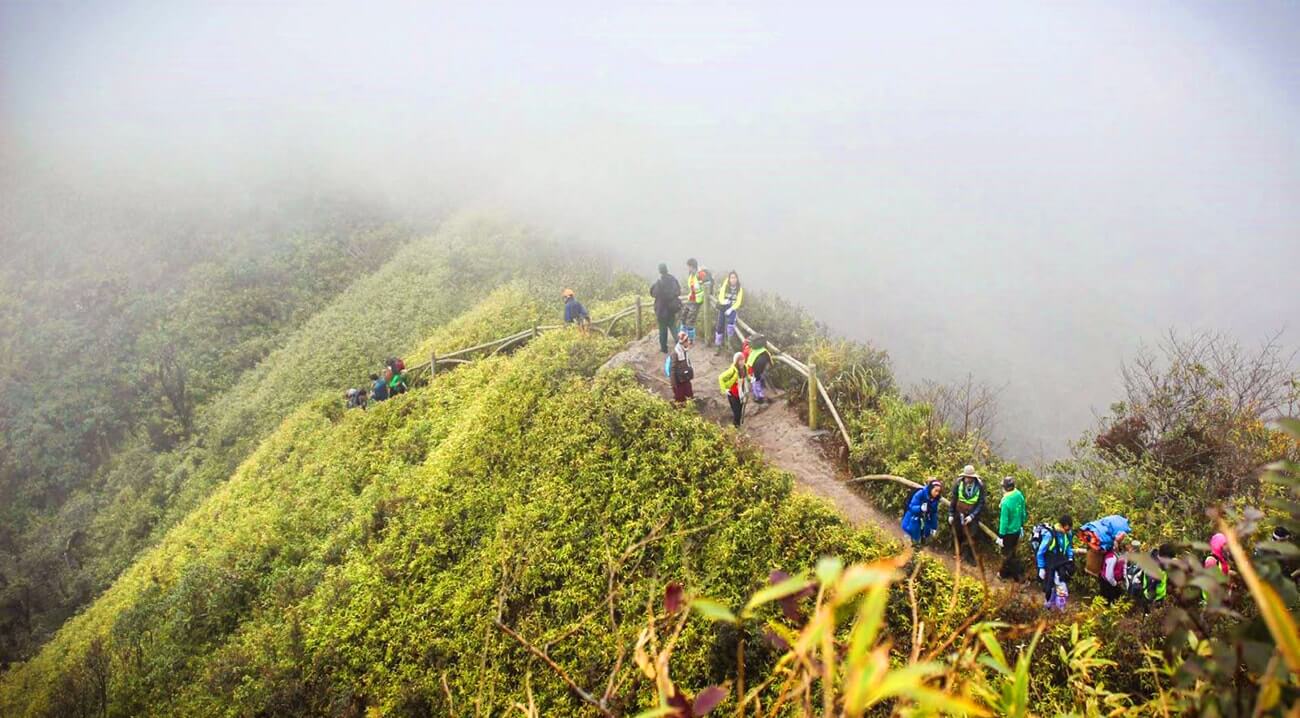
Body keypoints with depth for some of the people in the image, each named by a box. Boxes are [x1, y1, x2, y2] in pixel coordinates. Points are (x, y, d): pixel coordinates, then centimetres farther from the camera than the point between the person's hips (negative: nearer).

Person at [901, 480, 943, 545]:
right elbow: (912, 507, -29)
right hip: (914, 517, -4)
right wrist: (920, 508, -48)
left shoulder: (935, 499, -12)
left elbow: (934, 513, -1)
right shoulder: (920, 494, -27)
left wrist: (934, 527, -1)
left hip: (924, 519, 4)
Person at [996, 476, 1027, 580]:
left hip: (1008, 532, -7)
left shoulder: (1005, 502, -34)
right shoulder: (1019, 495, -11)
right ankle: (1014, 571, 43)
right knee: (1012, 551, 26)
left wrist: (1000, 536, -13)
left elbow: (1004, 521, -25)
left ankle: (1004, 574, 33)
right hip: (1017, 529, 7)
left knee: (1007, 553, 15)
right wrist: (1022, 526, 19)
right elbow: (1023, 512, 3)